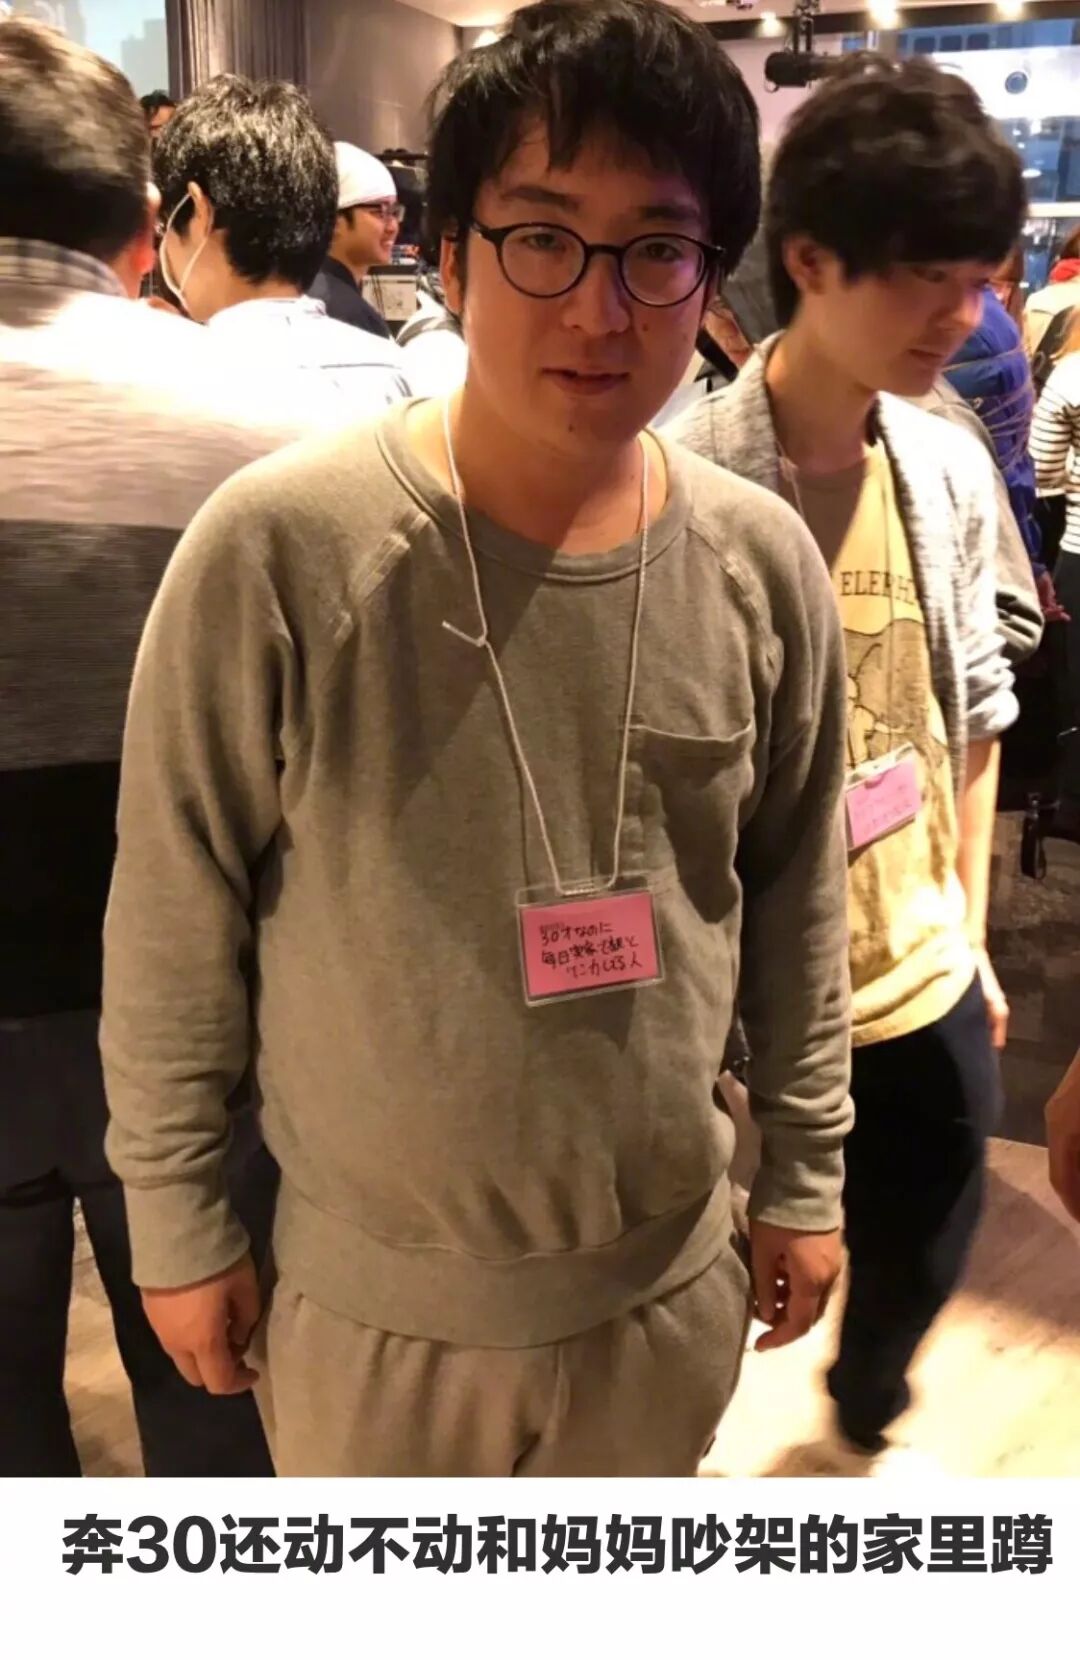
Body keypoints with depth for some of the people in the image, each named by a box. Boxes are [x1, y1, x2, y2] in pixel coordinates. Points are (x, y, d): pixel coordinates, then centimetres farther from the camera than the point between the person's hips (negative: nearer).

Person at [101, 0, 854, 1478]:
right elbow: (175, 927, -11)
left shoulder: (766, 567, -9)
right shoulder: (281, 548, -20)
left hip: (672, 1287, 3)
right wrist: (178, 1222, -4)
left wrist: (807, 1173, 9)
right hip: (373, 1305, -2)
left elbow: (797, 902, 2)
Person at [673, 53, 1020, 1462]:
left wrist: (970, 939, 12)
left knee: (920, 1265, 24)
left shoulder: (953, 470, 0)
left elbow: (974, 717, 10)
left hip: (922, 980, 6)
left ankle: (864, 1401, 58)